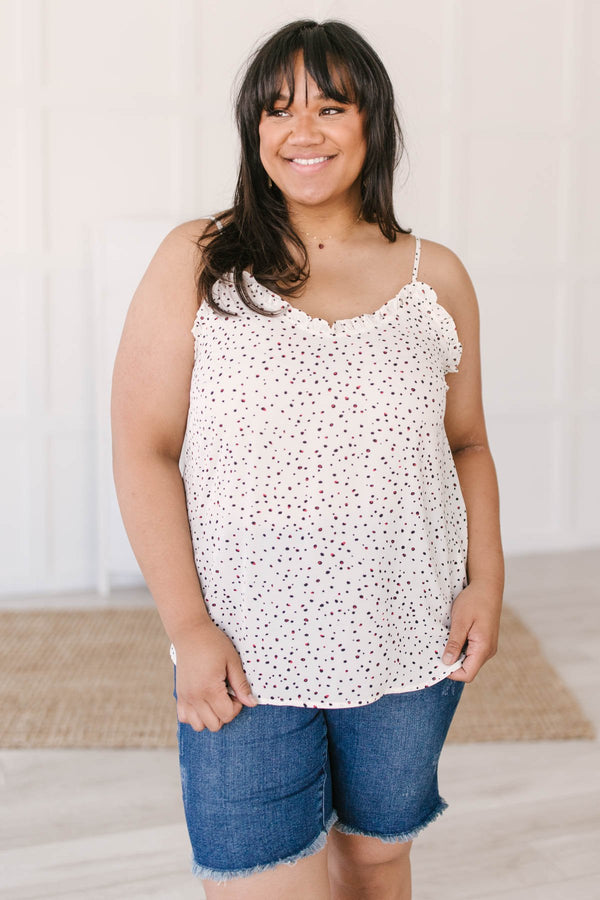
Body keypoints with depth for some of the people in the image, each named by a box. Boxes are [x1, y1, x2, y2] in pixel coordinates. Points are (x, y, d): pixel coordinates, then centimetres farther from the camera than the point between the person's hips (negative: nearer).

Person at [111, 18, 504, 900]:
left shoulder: (437, 276, 5)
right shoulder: (195, 263, -3)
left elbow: (467, 445, 12)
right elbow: (143, 448, -6)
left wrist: (486, 579, -1)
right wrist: (189, 627, -11)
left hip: (410, 647, 3)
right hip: (244, 656, -2)